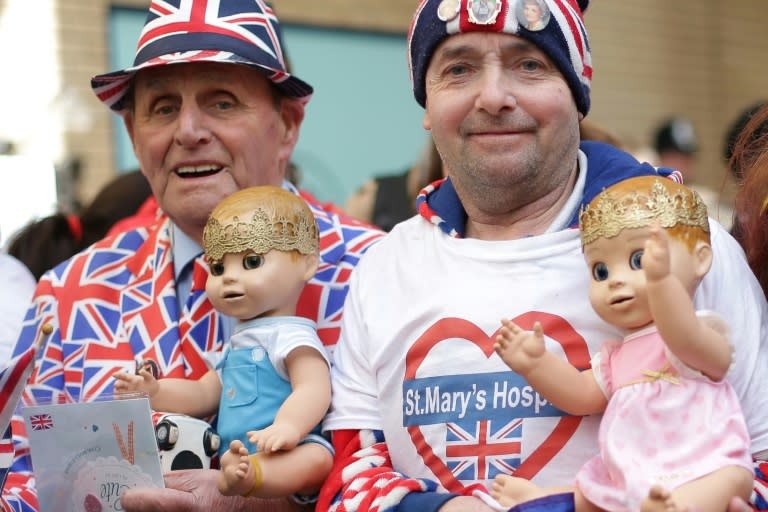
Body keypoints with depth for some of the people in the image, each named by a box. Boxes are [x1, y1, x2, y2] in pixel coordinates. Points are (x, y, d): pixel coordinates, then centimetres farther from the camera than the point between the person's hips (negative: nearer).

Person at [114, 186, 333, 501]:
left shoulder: (290, 335, -4)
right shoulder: (239, 343, 25)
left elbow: (313, 389, -20)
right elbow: (206, 393, 29)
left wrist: (287, 427, -41)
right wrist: (155, 392, 12)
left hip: (280, 459, -10)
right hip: (231, 459, 10)